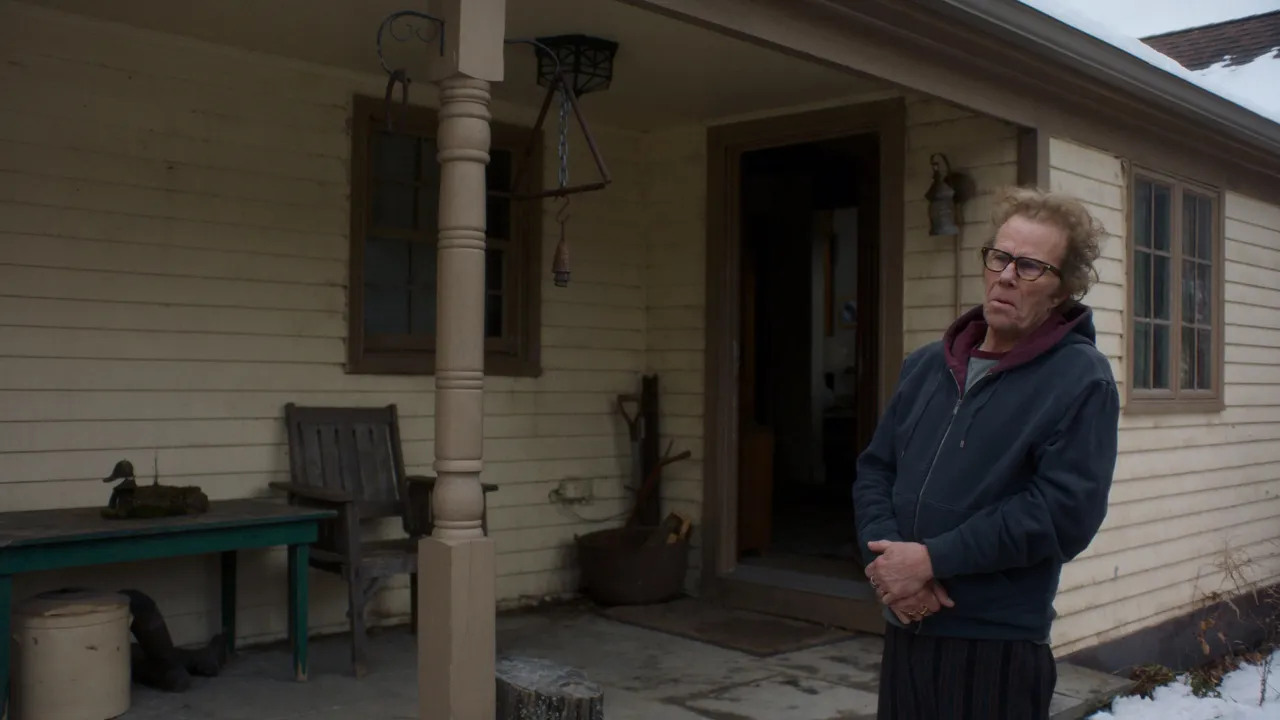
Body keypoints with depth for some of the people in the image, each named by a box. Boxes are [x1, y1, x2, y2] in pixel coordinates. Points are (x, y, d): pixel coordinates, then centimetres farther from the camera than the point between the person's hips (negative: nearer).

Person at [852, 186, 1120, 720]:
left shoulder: (1082, 379, -8)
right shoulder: (926, 365, 11)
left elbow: (1066, 511, -16)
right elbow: (875, 469, 9)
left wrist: (932, 559, -17)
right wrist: (886, 555, -11)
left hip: (998, 645, -5)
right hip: (904, 630, 5)